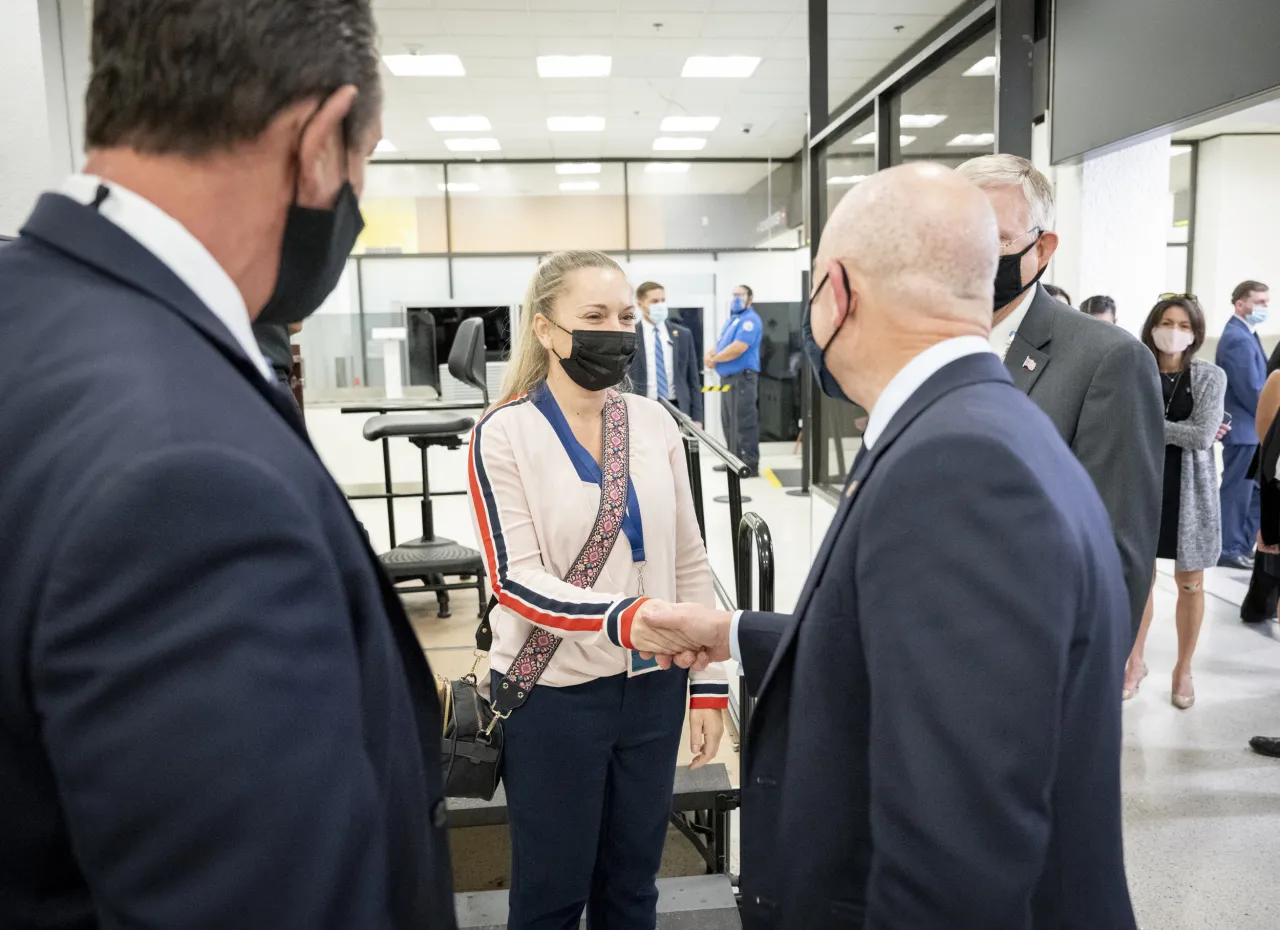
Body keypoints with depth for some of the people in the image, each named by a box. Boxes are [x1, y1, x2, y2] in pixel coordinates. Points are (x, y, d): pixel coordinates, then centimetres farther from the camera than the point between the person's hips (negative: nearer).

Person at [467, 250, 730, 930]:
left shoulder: (654, 424, 1)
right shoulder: (504, 436, -11)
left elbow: (689, 561, 4)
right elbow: (515, 579, -18)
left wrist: (709, 683, 3)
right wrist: (624, 616, -33)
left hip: (652, 686, 4)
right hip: (554, 694, -3)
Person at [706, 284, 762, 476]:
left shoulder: (750, 320, -11)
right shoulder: (731, 320, 21)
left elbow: (738, 348, -22)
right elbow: (720, 344, 21)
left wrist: (714, 359, -9)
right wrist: (710, 354, -3)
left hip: (742, 377, -10)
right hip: (728, 377, 10)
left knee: (743, 422, -10)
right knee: (730, 422, 14)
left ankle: (750, 465, -8)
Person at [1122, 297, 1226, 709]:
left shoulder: (1210, 376, -4)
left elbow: (1203, 436, -15)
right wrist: (1182, 432, -14)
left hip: (1189, 488, -1)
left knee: (1190, 583, 7)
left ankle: (1184, 668, 24)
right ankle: (1136, 661, 25)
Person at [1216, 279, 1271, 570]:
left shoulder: (1244, 335, 14)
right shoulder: (1238, 339, -18)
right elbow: (1251, 390, -21)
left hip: (1252, 428, 10)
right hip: (1244, 428, -10)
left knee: (1256, 491, 14)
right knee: (1237, 491, -1)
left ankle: (1245, 546, 22)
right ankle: (1230, 550, 9)